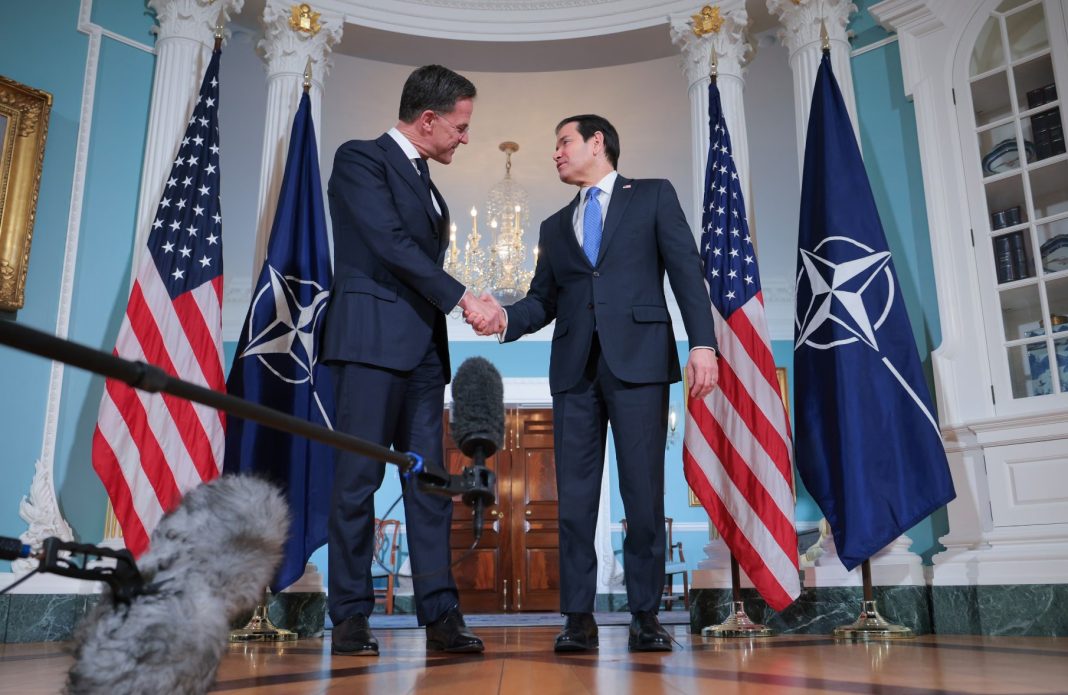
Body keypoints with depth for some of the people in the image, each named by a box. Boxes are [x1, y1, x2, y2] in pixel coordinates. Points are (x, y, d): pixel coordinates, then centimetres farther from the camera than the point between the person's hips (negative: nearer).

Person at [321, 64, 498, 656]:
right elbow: (390, 243, -13)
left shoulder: (426, 184, 22)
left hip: (422, 348, 7)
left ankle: (440, 614, 5)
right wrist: (462, 296, -13)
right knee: (359, 479, -4)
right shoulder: (361, 158, -1)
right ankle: (350, 617, 5)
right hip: (371, 340, -7)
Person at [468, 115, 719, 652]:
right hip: (575, 368, 4)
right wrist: (504, 319, -7)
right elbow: (544, 300, 15)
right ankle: (579, 617, 7)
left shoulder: (653, 196, 12)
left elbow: (685, 270, 1)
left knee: (643, 492, -2)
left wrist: (702, 342, -11)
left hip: (638, 360, -4)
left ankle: (645, 614, 9)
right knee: (574, 496, 0)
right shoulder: (555, 226, 23)